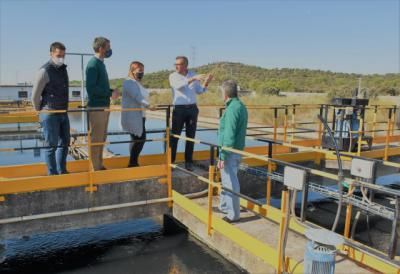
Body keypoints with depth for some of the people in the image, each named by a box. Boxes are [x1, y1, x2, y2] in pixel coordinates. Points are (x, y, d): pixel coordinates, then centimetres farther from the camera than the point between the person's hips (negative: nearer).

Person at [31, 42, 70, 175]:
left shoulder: (63, 68, 10)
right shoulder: (45, 71, -14)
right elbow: (35, 95, -11)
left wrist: (64, 109, 17)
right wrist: (40, 111, 2)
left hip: (63, 113, 8)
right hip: (50, 114, -8)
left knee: (64, 143, 13)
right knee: (51, 145, 0)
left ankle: (62, 171, 25)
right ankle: (52, 174, 10)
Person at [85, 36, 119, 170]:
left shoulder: (101, 63, 15)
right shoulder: (93, 64, -12)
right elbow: (91, 88, -20)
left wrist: (111, 92, 3)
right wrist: (110, 93, -15)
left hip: (103, 106, 9)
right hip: (96, 108, -9)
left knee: (101, 138, 14)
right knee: (96, 139, -4)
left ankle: (100, 166, 24)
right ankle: (96, 168, 3)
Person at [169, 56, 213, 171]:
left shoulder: (193, 75, 8)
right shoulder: (173, 76, -3)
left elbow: (199, 91, 9)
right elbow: (179, 86, -23)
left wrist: (206, 83, -9)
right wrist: (193, 79, -32)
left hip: (192, 109, 3)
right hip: (179, 109, -3)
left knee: (191, 136, 6)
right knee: (174, 136, -1)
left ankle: (188, 161, 15)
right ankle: (170, 162, 7)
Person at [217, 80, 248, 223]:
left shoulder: (232, 109, -19)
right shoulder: (241, 106, 10)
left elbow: (229, 136, -23)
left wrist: (222, 156, -19)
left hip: (230, 151, -10)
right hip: (237, 150, 10)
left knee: (230, 182, 0)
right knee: (226, 180, 21)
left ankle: (233, 214, 11)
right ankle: (224, 206, 37)